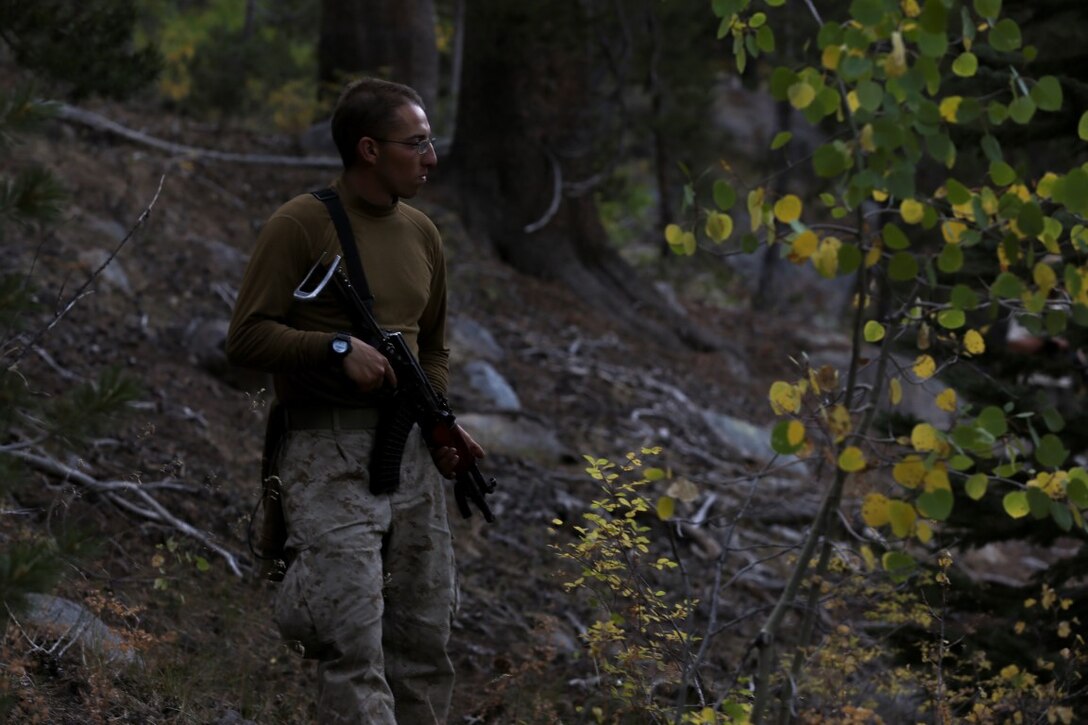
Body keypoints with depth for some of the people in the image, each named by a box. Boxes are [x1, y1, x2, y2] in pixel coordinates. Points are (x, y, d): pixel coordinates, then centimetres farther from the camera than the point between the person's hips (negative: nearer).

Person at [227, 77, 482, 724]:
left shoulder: (421, 233, 15)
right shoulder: (301, 225, -6)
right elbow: (247, 337, -8)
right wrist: (337, 348, -20)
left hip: (410, 453, 7)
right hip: (330, 456, -7)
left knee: (425, 639, 8)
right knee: (354, 645, -13)